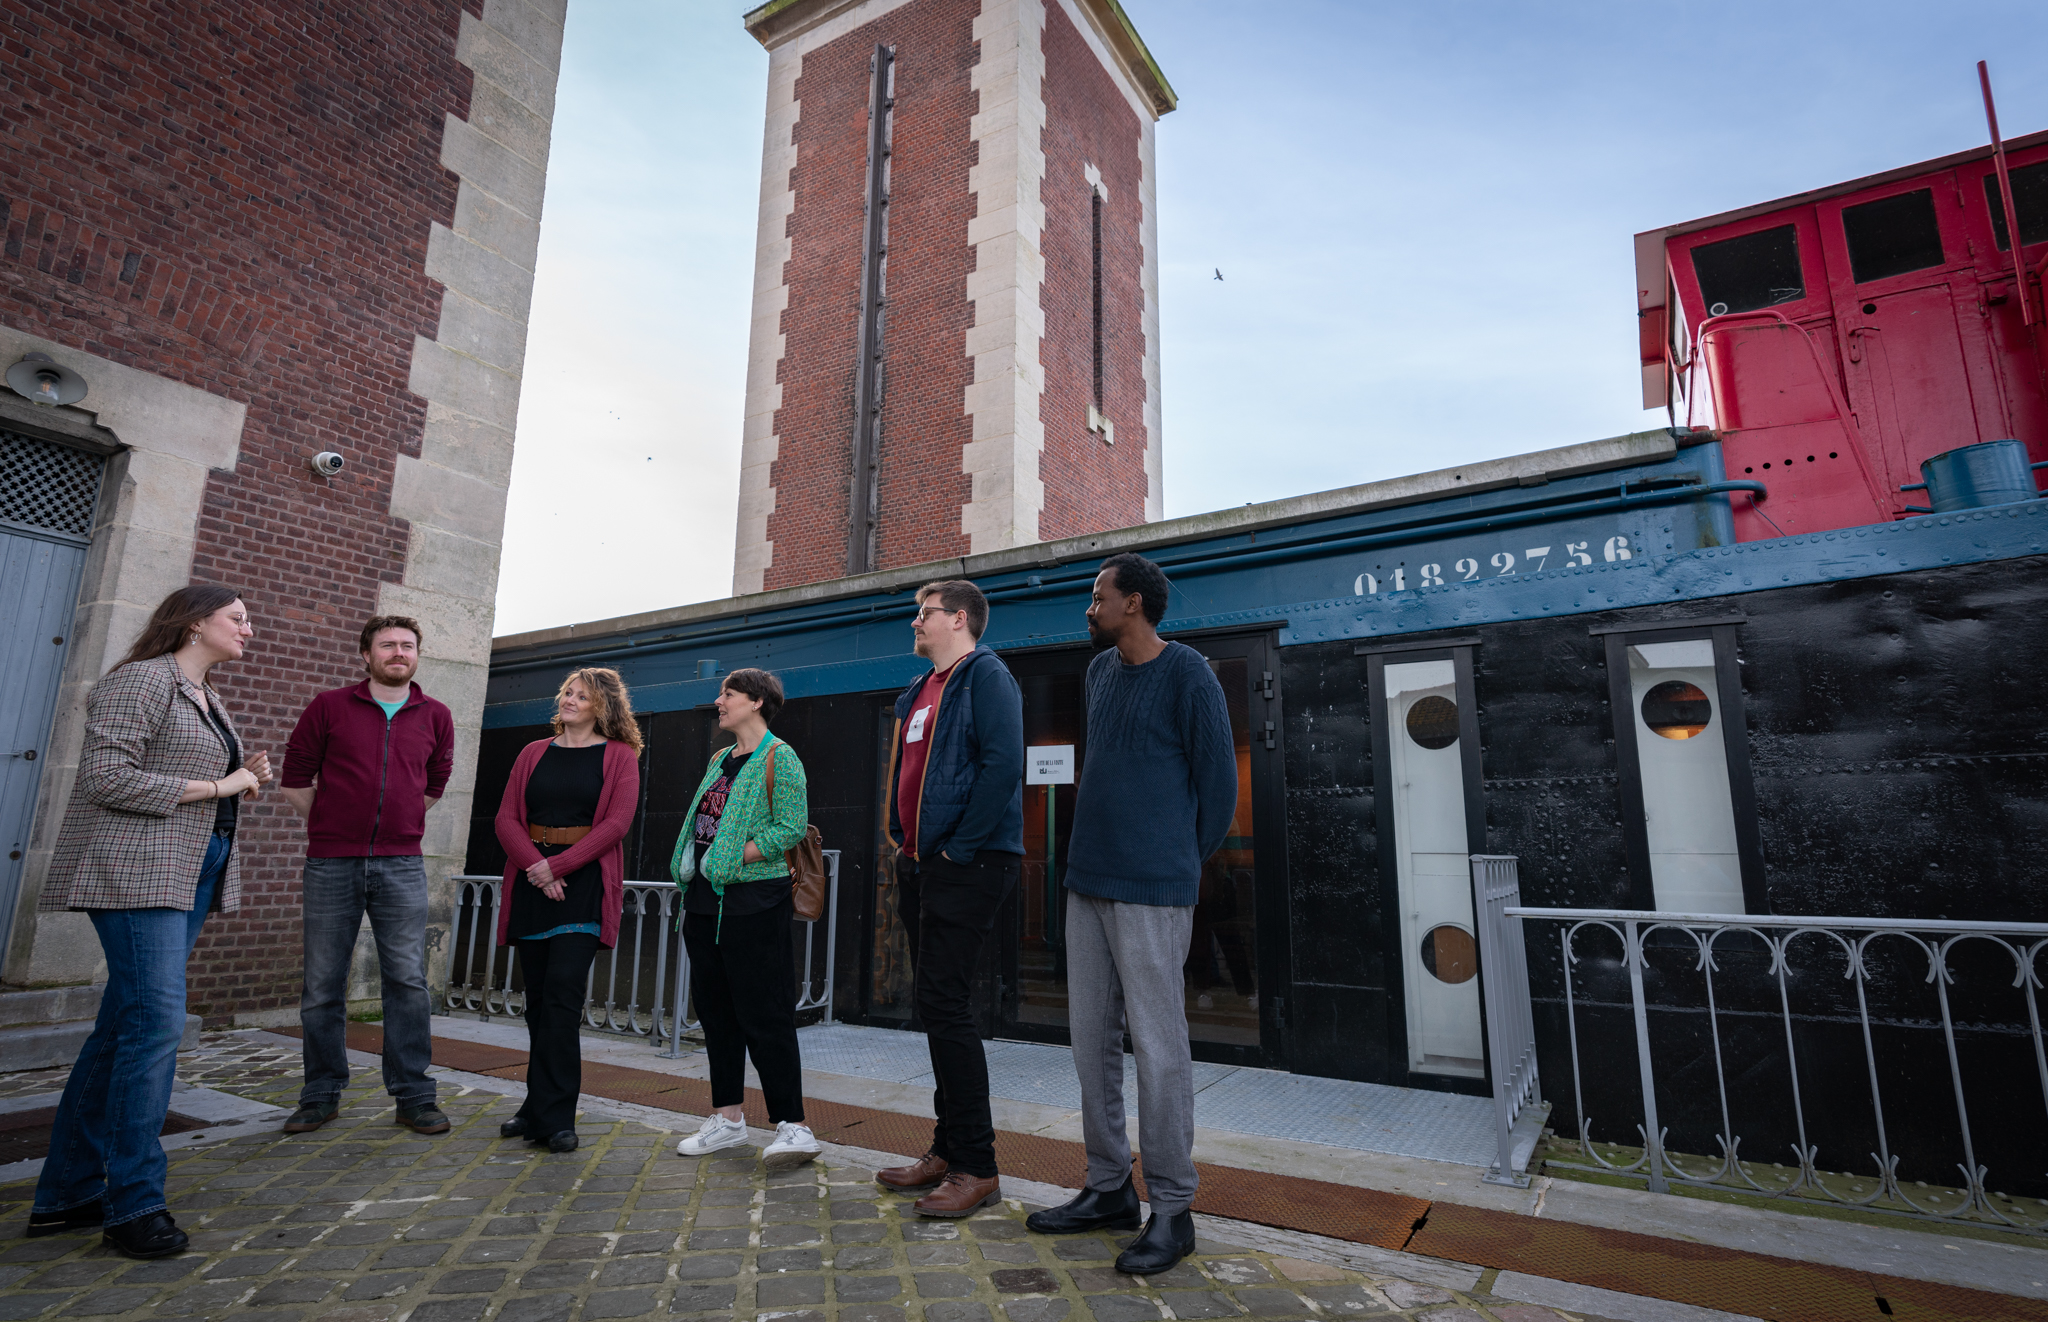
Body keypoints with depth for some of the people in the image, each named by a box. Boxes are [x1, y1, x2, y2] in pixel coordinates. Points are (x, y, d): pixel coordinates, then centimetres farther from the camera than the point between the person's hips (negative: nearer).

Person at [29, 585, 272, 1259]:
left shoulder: (208, 699, 20)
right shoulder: (142, 680, -8)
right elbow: (106, 778, -17)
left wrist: (246, 777, 8)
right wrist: (215, 786, -13)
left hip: (191, 872, 9)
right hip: (135, 869, -9)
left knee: (121, 1030, 11)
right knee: (156, 1022, -11)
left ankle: (68, 1194, 20)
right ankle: (134, 1203, -2)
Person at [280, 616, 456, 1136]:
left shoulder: (435, 717, 8)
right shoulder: (328, 707, 3)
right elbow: (295, 778, 8)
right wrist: (332, 824, 8)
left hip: (401, 866, 1)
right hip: (331, 864, 0)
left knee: (408, 981, 0)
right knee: (322, 984, 7)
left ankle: (413, 1096, 8)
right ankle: (321, 1095, 22)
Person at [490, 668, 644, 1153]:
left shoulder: (619, 756, 2)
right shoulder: (533, 754, 15)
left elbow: (616, 822, -8)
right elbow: (506, 818, 7)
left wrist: (556, 866, -12)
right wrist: (535, 864, -10)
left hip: (584, 882, -4)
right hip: (531, 882, 4)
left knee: (562, 995, -11)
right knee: (538, 999, 10)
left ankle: (554, 1118, -4)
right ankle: (539, 1108, 21)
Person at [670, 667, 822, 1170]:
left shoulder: (779, 758, -8)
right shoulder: (719, 760, 17)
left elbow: (791, 829, -16)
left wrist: (732, 859, -16)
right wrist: (693, 870, 8)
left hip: (752, 900, -8)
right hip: (705, 901, 9)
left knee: (763, 1015, -6)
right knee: (715, 1010, 13)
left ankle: (792, 1125, 2)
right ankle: (729, 1118, 26)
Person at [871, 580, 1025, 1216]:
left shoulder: (985, 674, -8)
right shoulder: (921, 688, 20)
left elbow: (1003, 764, -20)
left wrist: (960, 847, -19)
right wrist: (905, 843, 14)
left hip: (967, 866, -9)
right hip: (920, 865, 10)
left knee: (942, 1002, -9)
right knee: (935, 1003, 13)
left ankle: (976, 1167, 3)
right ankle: (948, 1149, 26)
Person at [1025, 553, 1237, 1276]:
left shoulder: (1188, 675, -8)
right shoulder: (1100, 671, 15)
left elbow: (1218, 783, -4)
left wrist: (1178, 863, 4)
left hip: (1150, 891, -8)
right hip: (1087, 882, 8)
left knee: (1157, 1045, -1)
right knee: (1092, 1039, 12)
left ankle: (1171, 1209, 13)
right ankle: (1108, 1188, 26)